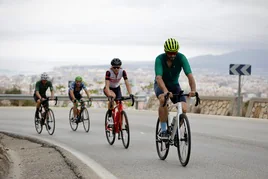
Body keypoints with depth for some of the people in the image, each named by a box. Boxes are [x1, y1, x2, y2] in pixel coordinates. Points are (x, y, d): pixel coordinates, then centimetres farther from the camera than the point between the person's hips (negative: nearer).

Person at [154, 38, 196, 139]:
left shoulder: (181, 58, -21)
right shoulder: (159, 59, -26)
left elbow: (189, 75, -30)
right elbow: (158, 78, -38)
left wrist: (193, 90, -48)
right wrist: (166, 91, -56)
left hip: (174, 85, 2)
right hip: (161, 85, -2)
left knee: (184, 109, -20)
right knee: (163, 99, -37)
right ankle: (163, 130, -24)